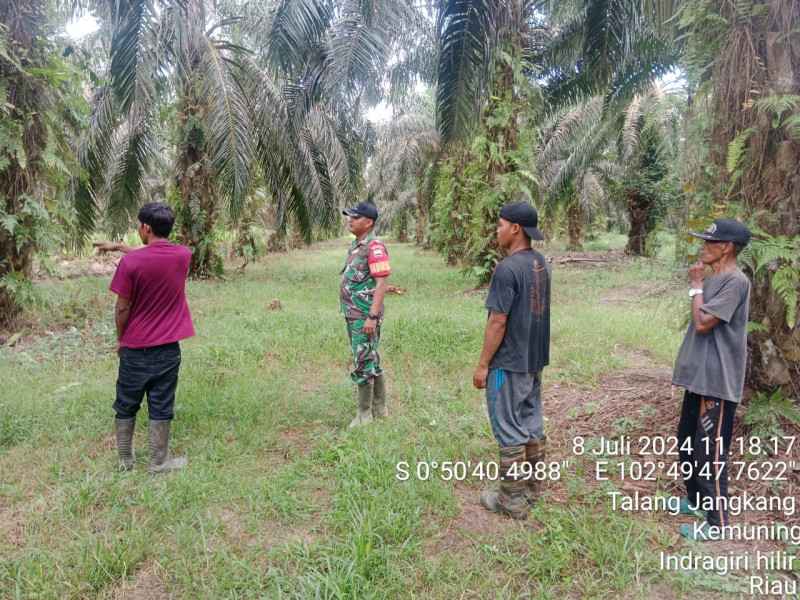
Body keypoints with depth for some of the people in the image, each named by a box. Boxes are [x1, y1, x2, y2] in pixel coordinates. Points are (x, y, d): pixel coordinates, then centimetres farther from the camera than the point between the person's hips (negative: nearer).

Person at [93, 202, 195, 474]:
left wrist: (120, 339, 6)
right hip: (167, 349, 2)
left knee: (126, 406, 16)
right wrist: (118, 247, 22)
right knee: (161, 408, 10)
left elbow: (122, 308, -10)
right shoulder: (184, 255, -5)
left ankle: (125, 459, 29)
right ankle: (159, 462, 19)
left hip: (135, 348, -2)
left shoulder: (130, 262, -16)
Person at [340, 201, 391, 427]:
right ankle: (380, 408, 28)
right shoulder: (356, 245, 13)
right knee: (371, 361, 17)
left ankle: (364, 414, 9)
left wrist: (372, 316, -25)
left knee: (363, 363, -3)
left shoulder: (374, 248, -16)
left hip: (365, 317, -10)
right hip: (353, 315, 10)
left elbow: (382, 284, -21)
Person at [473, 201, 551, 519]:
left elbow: (498, 322, -20)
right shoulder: (542, 263, 6)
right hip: (535, 358, 9)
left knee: (509, 429, 1)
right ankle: (533, 486, 28)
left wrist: (483, 364, -12)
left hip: (509, 362, -8)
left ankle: (513, 500, 11)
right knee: (532, 422, 16)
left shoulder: (508, 268, -21)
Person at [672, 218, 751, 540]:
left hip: (717, 381, -10)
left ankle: (716, 522, 13)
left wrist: (696, 286, -13)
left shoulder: (735, 282, -18)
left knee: (710, 451, -1)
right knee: (686, 440, 20)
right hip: (699, 376, 10)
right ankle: (696, 500, 38)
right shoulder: (713, 279, 12)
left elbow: (703, 322, -22)